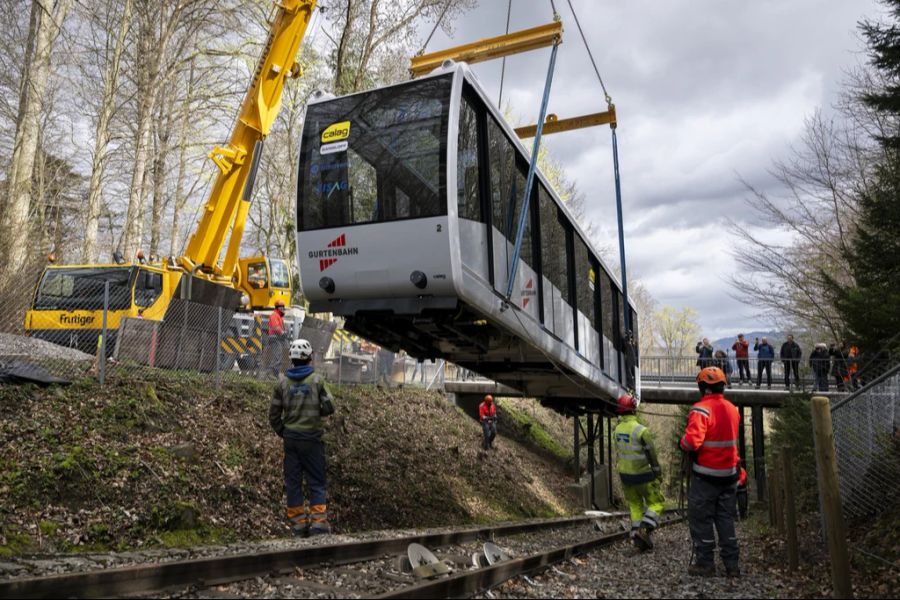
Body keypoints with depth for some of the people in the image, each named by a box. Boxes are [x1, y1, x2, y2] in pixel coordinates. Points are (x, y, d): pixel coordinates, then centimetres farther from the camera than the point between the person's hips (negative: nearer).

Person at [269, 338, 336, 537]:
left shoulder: (282, 381, 1)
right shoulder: (317, 380, -6)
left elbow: (274, 414, 3)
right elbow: (330, 407, -7)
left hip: (290, 438, 2)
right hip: (311, 437, -2)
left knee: (293, 481, 10)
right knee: (316, 481, 6)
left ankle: (298, 524, 13)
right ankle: (318, 523, 3)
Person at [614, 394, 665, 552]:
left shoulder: (617, 430, -1)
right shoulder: (641, 430, -20)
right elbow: (651, 454, -13)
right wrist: (658, 473, -4)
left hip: (625, 475, 6)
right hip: (642, 475, -6)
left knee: (635, 506, 16)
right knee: (656, 503, 10)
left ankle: (637, 538, 14)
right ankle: (644, 529, -7)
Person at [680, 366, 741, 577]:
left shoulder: (702, 409, -19)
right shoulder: (732, 409, 6)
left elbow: (692, 441, -29)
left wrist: (682, 443, -10)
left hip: (706, 475, -6)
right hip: (729, 474, 7)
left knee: (701, 519, 6)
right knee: (726, 519, 15)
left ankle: (705, 563, 12)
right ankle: (732, 564, 18)